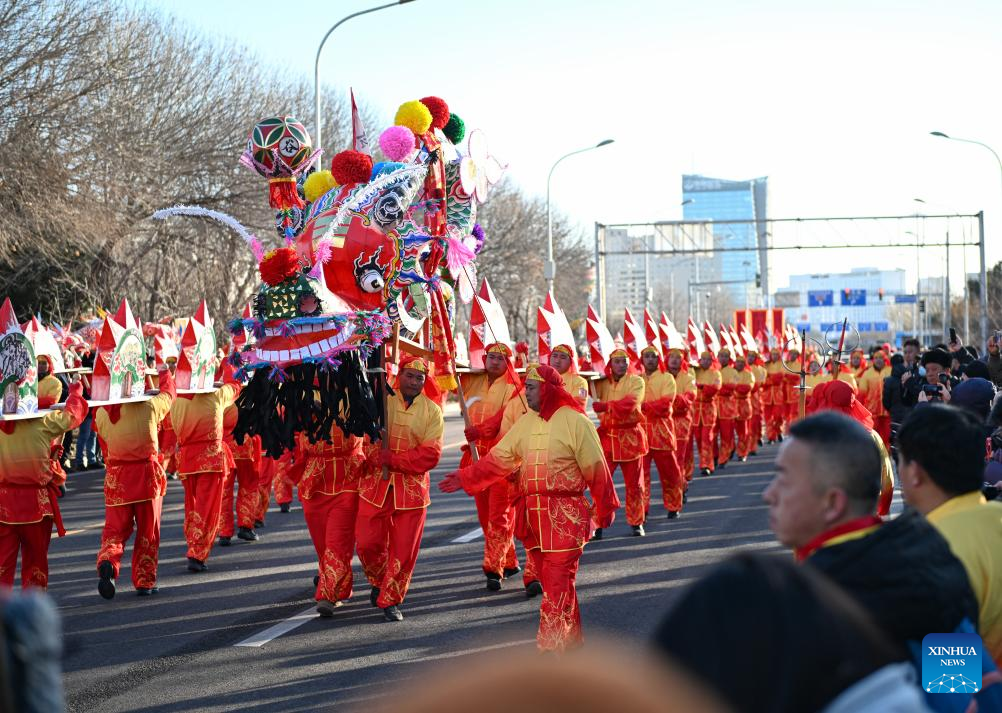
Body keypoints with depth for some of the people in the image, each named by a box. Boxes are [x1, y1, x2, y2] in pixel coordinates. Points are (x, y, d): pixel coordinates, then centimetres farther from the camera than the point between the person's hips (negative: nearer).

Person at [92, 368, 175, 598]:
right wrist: (165, 373, 27)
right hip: (147, 475, -1)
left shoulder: (101, 413, -7)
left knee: (115, 529, 10)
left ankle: (107, 562, -20)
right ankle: (144, 582, 17)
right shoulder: (149, 407, -12)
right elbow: (169, 393, 8)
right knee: (148, 531, 13)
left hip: (116, 478, 1)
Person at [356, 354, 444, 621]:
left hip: (412, 487, 0)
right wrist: (379, 457, -23)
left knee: (404, 549, 1)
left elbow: (431, 455, -8)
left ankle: (391, 600, 15)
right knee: (368, 542, 2)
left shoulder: (432, 411, 1)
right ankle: (379, 582, 31)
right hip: (376, 484, 0)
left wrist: (393, 459, -15)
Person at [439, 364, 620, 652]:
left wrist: (605, 508, -2)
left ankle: (550, 646, -10)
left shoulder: (575, 421, -8)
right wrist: (465, 477, 5)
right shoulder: (525, 423, 11)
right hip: (533, 515, 7)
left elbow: (596, 468, -5)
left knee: (557, 582, -10)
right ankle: (571, 637, 26)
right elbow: (498, 459, 12)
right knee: (551, 580, 13)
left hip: (565, 515, -7)